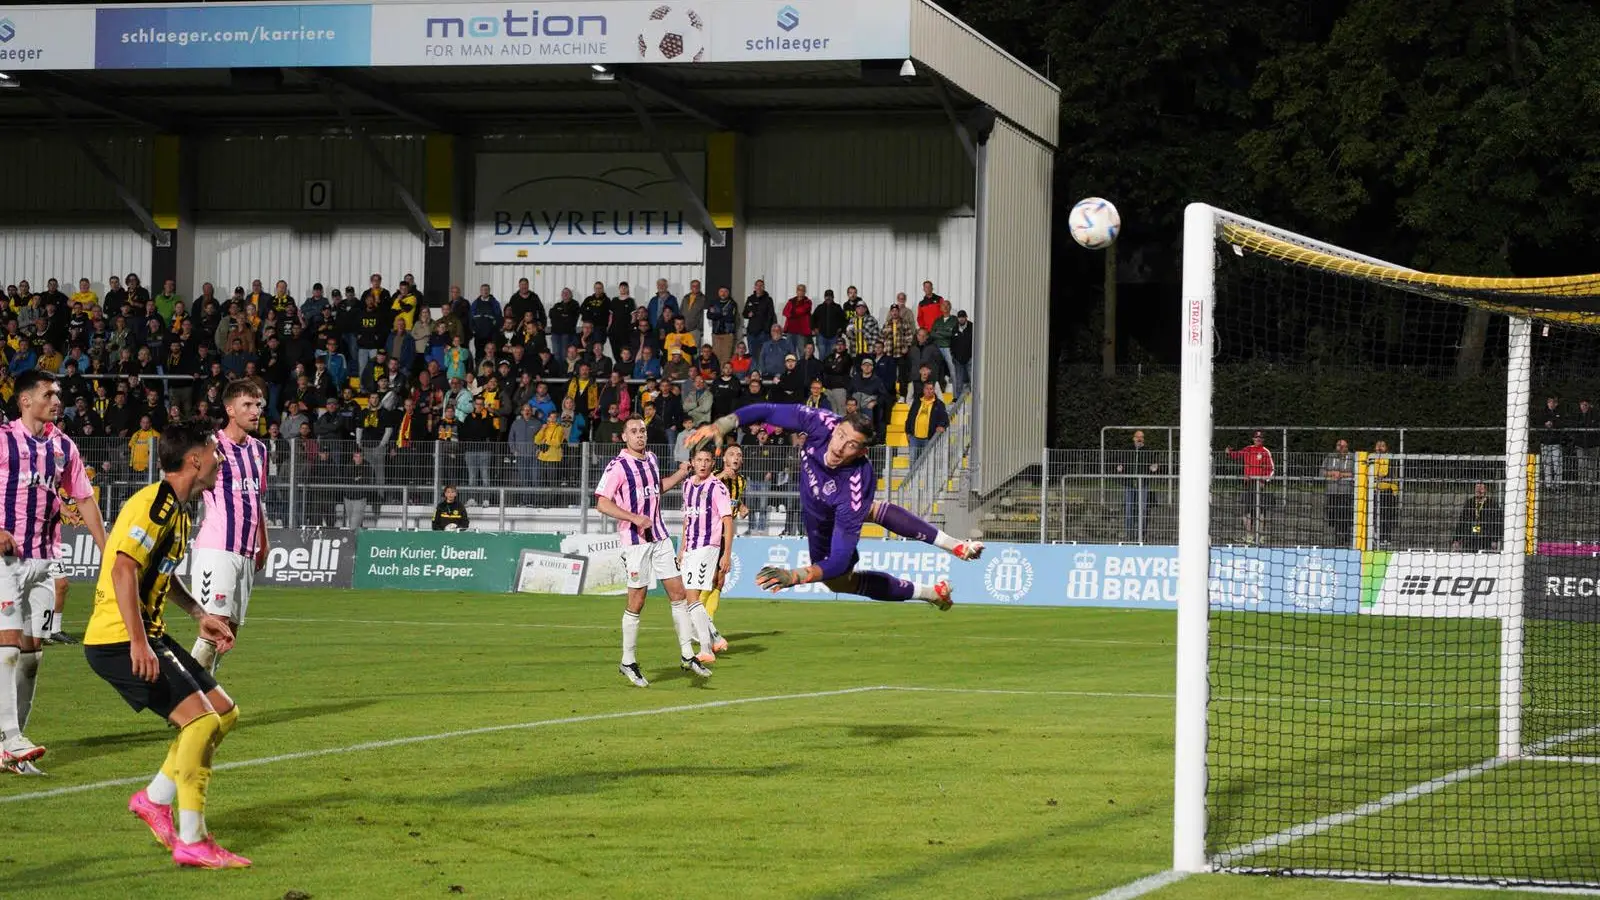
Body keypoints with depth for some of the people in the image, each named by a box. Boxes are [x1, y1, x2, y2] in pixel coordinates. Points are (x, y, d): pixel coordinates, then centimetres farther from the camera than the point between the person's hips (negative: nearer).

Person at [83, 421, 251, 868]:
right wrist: (138, 642, -32)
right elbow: (124, 568, -27)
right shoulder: (155, 504, -16)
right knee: (201, 719, -18)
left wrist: (200, 615, 25)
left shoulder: (176, 509, 16)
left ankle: (155, 798, 19)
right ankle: (192, 842, -13)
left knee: (224, 713, 10)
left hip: (146, 637, 10)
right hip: (119, 641, -10)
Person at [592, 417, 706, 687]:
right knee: (637, 602, -3)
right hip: (635, 541, -7)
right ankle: (628, 662, 9)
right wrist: (635, 518, -22)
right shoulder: (617, 465, -10)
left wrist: (681, 474, 23)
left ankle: (687, 655, 12)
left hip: (660, 537, 7)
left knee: (678, 593, 5)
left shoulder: (651, 459, 12)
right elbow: (602, 503, -14)